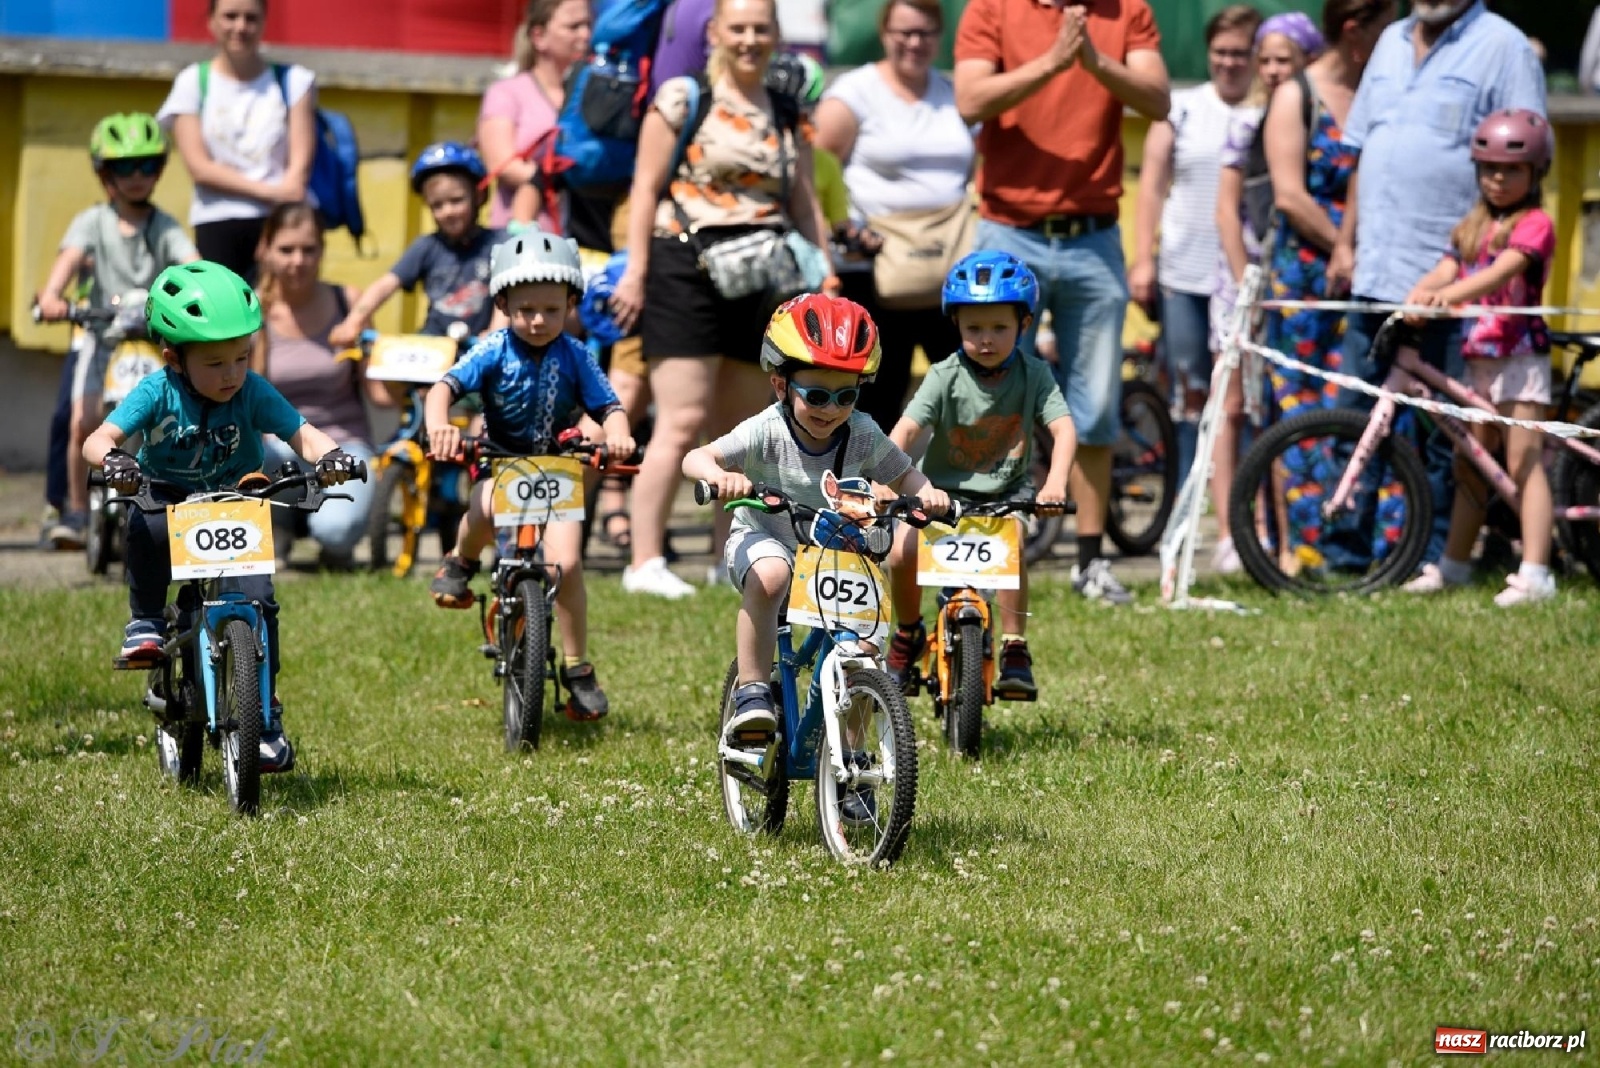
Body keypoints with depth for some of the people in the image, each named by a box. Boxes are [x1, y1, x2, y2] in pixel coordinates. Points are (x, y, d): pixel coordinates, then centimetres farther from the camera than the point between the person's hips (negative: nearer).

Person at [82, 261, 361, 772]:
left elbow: (300, 432, -18)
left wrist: (329, 455, -41)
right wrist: (112, 459, -47)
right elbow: (98, 439, -23)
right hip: (169, 505, -1)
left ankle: (264, 710, -4)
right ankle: (146, 620, -12)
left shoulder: (253, 393, -13)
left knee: (258, 600, -20)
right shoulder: (157, 393, -17)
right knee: (144, 527, -36)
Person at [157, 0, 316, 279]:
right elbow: (199, 167, -2)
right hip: (218, 226, 0)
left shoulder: (293, 81, 9)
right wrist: (266, 191, -13)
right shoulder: (193, 83, 8)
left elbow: (300, 162, 2)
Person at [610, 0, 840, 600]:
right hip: (689, 269, -6)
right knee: (683, 422, -12)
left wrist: (823, 276, 6)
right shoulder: (682, 98, -1)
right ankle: (645, 561, -11)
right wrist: (635, 271, -10)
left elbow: (804, 203, 15)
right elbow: (647, 188, -4)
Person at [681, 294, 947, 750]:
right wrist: (721, 475, -55)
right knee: (769, 576, -39)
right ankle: (752, 692, -28)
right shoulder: (768, 431, -22)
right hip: (765, 539, -4)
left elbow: (901, 474, 1)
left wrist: (925, 491, -23)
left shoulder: (863, 435, -11)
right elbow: (696, 458, -31)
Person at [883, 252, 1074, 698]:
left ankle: (1014, 649, -20)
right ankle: (908, 634, 6)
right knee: (902, 552, -24)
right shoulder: (945, 377, -9)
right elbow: (905, 430, -20)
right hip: (943, 491, 0)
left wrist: (1056, 482, -37)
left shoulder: (1034, 376, -6)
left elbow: (1063, 429, -17)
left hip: (1006, 495, 0)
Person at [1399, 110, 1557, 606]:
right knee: (1469, 466, 13)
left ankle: (1534, 573, -14)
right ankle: (1453, 565, 21)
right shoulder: (1472, 227, 15)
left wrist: (1450, 294, -39)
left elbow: (1503, 270, -23)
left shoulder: (1534, 224, -7)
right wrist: (1419, 295, -21)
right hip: (1478, 357, 7)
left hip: (1520, 355, -7)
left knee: (1523, 462, -11)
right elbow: (1445, 270, 2)